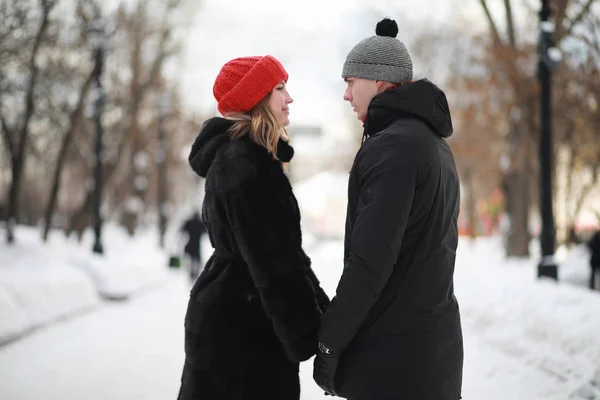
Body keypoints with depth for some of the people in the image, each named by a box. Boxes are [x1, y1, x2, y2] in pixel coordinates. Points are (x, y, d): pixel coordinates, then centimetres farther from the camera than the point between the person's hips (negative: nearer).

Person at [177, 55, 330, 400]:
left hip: (237, 319, 10)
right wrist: (308, 336, -19)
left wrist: (321, 309, 12)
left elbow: (286, 248, 17)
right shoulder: (241, 164, -16)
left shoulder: (253, 157, 16)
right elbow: (269, 259, -20)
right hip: (241, 326, -10)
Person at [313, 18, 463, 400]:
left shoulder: (391, 146, -15)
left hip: (393, 350, -9)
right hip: (436, 340, 9)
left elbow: (370, 259, -21)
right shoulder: (435, 143, 15)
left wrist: (330, 340, -15)